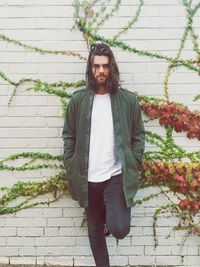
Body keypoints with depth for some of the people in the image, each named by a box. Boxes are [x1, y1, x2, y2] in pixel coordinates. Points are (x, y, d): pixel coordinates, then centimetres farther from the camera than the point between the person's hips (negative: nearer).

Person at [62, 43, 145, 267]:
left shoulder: (128, 99, -1)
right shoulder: (77, 100, 1)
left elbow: (138, 135, 4)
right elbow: (69, 136, 5)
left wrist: (133, 166, -3)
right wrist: (70, 169, 0)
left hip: (117, 176, -1)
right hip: (88, 178, 2)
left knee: (119, 228, -13)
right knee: (95, 230, 14)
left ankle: (111, 214, 22)